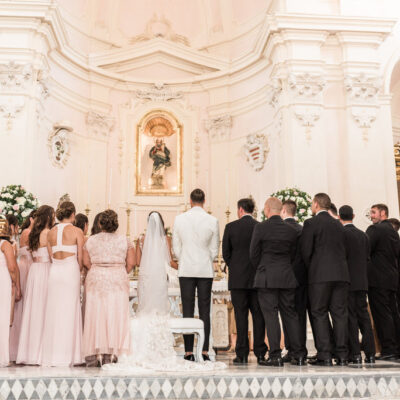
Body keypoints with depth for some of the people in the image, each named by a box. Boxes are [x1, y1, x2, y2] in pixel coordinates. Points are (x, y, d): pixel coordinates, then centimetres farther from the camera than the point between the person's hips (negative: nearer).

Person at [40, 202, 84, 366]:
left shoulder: (51, 232, 8)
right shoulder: (77, 231, -4)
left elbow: (50, 255, 9)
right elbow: (80, 258, -2)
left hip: (54, 271, 4)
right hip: (70, 270, -4)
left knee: (53, 312, 8)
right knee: (69, 312, 1)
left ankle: (51, 356, 11)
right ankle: (66, 356, 3)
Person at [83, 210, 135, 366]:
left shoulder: (91, 240, 2)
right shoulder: (124, 240, 0)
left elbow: (86, 262, 1)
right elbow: (131, 263, -1)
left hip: (96, 279, 1)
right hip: (118, 281, -1)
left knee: (96, 314, 5)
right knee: (117, 315, 3)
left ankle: (98, 353, 4)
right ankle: (113, 352, 3)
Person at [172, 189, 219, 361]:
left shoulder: (179, 219, -2)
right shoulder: (213, 221, -3)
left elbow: (176, 247, 3)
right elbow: (214, 249, 3)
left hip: (186, 270, 0)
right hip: (206, 270, 0)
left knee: (187, 312, 3)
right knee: (204, 311, 4)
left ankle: (188, 352, 4)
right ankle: (204, 351, 4)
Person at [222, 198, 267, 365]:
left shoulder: (231, 227, -2)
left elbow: (225, 253, 1)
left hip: (237, 278, -1)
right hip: (257, 278, 2)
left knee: (241, 315, 1)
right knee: (258, 315, 7)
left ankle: (242, 354, 3)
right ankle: (260, 353, 9)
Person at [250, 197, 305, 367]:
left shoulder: (260, 228, -8)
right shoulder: (291, 230, 5)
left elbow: (253, 254, -4)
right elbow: (293, 255, 10)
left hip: (266, 277, -4)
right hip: (287, 277, 4)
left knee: (271, 315, -1)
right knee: (290, 314, 10)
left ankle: (275, 356, -1)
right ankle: (298, 355, 12)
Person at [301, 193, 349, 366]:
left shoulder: (311, 223, -3)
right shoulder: (338, 224, 15)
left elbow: (306, 251, -7)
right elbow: (344, 251, 15)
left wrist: (310, 269, 7)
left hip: (320, 275, -5)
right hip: (341, 274, 5)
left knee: (319, 314, 0)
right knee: (339, 314, 7)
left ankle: (324, 354, -3)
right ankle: (342, 355, 8)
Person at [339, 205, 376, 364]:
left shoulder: (341, 234, -11)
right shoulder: (363, 235, 10)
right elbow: (367, 258, 14)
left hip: (347, 281, -6)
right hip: (362, 282, 6)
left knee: (350, 317, -2)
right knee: (363, 315, 9)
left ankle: (355, 354, -1)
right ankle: (370, 353, 10)